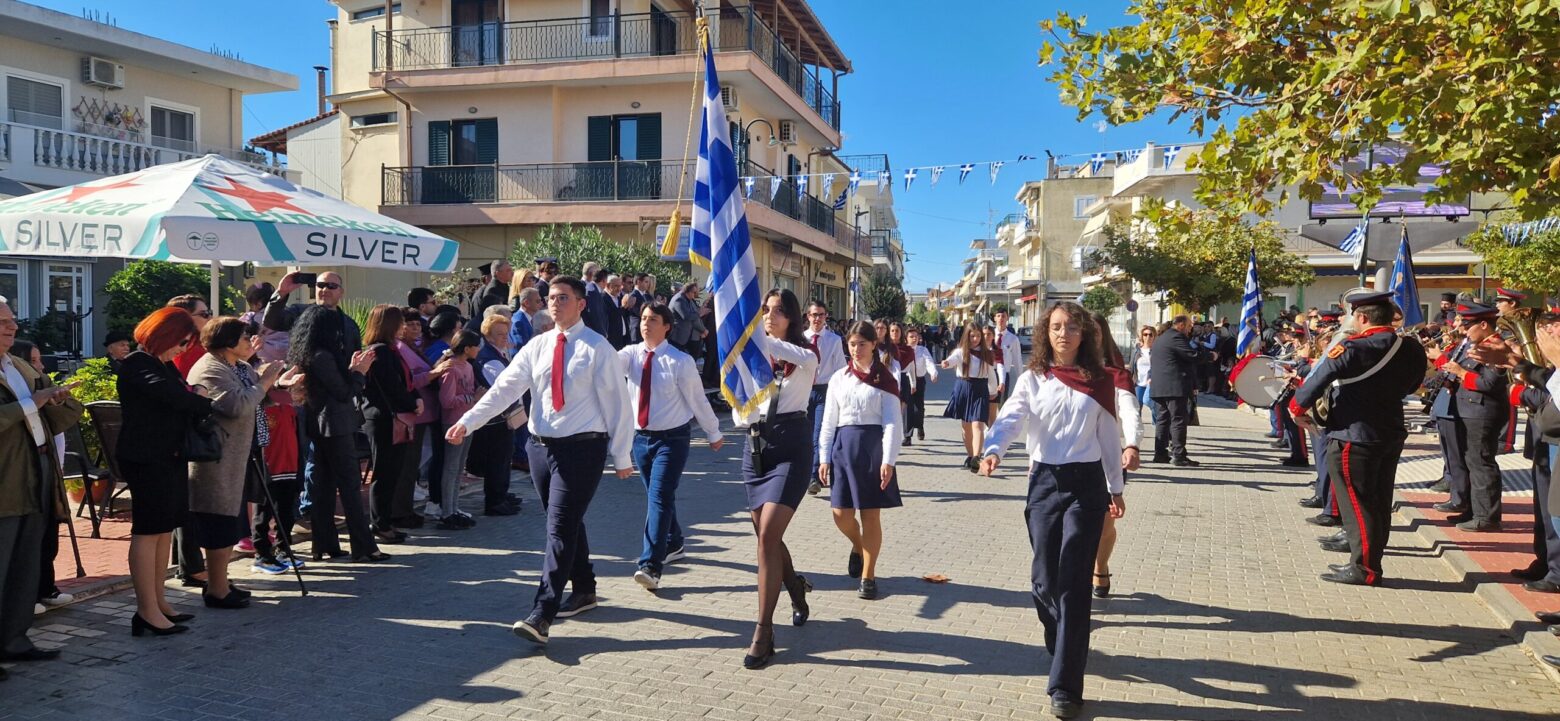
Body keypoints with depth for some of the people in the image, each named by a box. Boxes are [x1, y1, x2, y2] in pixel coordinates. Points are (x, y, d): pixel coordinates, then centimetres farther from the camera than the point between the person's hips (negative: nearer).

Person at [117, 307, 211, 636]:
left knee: (165, 528, 10)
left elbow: (182, 401, 12)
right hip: (147, 458, -9)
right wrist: (209, 405, -13)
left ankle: (159, 602, 16)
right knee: (148, 530, -7)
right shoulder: (137, 364, -11)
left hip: (171, 457, 9)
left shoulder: (165, 366, 19)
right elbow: (173, 395, -25)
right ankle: (147, 611, -4)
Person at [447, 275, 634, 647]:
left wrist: (622, 456, -5)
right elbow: (504, 388, 1)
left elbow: (617, 403, -5)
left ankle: (541, 616, -11)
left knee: (560, 528, -10)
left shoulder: (598, 349, -6)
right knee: (567, 524, 17)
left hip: (581, 449, -6)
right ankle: (584, 590, 36)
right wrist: (467, 421, -11)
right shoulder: (537, 346, 8)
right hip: (541, 446, 6)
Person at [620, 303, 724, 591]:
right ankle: (673, 546, 40)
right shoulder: (631, 354, 0)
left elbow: (698, 400, -3)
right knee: (659, 497, 18)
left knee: (659, 497, -14)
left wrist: (713, 434, 6)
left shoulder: (680, 361, -11)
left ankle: (651, 566, -16)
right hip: (641, 437, 5)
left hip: (671, 438, -5)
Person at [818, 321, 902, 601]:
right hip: (843, 444, 3)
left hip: (873, 444, -3)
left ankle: (868, 576, 12)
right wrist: (825, 457, 6)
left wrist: (888, 460, -15)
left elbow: (892, 423, -6)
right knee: (841, 514, 1)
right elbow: (829, 420, 11)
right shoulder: (839, 378, 9)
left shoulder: (884, 380, -1)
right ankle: (858, 546, 35)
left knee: (871, 515, 0)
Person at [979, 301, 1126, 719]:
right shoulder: (1032, 379, 1)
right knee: (1044, 578, 7)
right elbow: (1010, 419, -15)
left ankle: (1065, 686, -3)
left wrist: (1115, 488, 14)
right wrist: (992, 450, -35)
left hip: (1086, 484, -1)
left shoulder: (1100, 381, 2)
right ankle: (1065, 647, 37)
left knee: (1073, 582, -6)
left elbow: (1109, 438, 9)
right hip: (1044, 482, 1)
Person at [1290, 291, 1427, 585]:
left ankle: (1364, 569, 2)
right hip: (1391, 435, 8)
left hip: (1353, 437, -8)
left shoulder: (1353, 349, -19)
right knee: (1378, 503, 14)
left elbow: (1319, 379, -19)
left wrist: (1298, 408, -5)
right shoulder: (1411, 349, 3)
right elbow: (1411, 385, 16)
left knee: (1357, 505, -1)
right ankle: (1369, 561, 23)